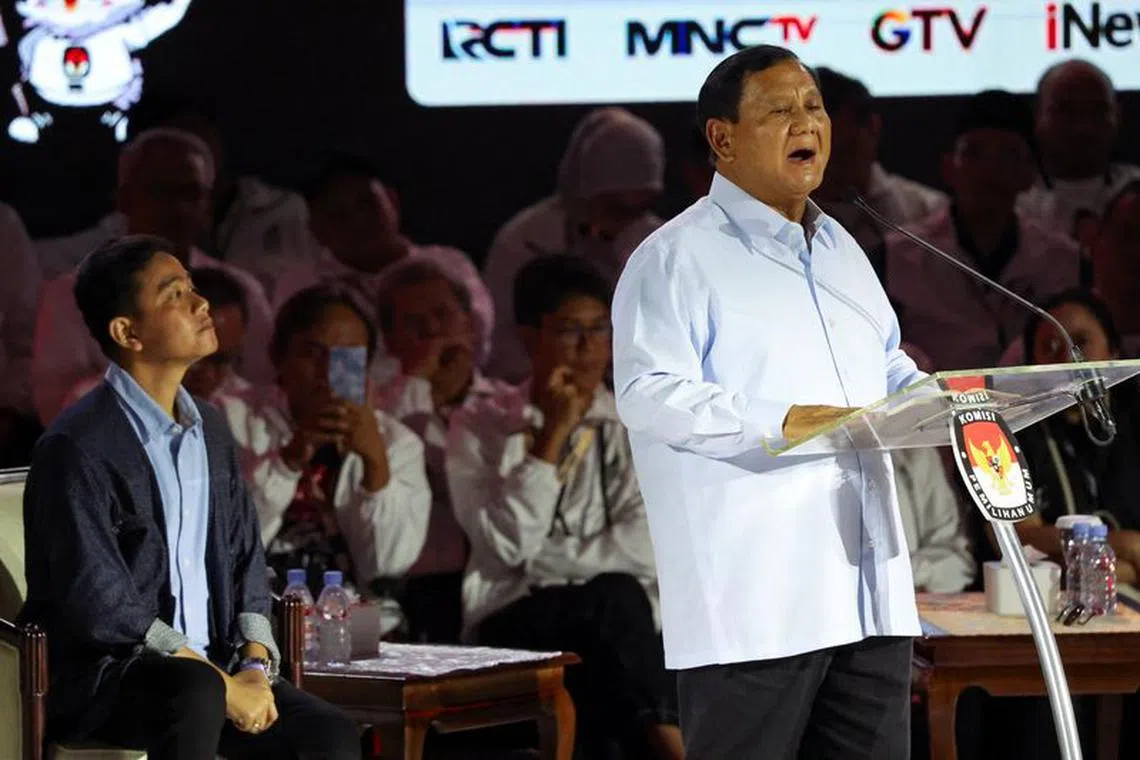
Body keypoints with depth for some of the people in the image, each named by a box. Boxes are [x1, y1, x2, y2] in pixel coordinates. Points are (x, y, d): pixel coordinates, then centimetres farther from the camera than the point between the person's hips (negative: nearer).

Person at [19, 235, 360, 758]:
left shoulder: (211, 432, 14)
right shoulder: (77, 447, -12)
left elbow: (245, 560, 18)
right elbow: (100, 605, -18)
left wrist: (255, 666, -2)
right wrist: (222, 685, -18)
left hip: (206, 665, 7)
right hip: (102, 677, -7)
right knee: (196, 692, -38)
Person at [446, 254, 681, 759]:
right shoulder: (480, 428, 9)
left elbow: (647, 548, -1)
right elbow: (505, 545, -6)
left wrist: (549, 562, -7)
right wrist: (552, 435, -6)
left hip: (621, 622, 2)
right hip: (516, 623, -2)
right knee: (614, 600, -32)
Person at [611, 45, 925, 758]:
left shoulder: (842, 250, 23)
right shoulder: (677, 258, -4)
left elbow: (889, 370, 33)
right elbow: (648, 393, -15)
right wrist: (781, 423, -23)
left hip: (869, 587, 8)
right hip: (753, 592, -8)